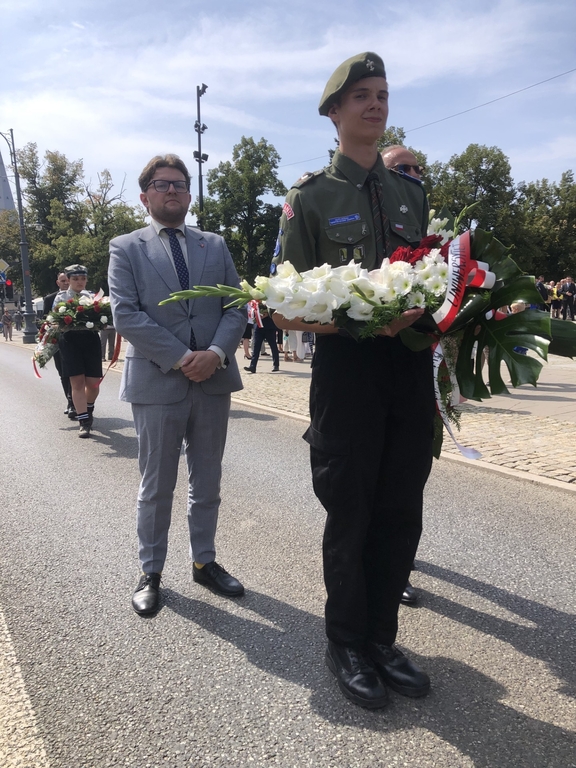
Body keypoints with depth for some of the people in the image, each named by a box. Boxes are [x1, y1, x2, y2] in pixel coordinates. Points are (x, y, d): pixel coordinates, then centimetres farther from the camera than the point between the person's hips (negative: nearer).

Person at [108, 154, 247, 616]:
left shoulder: (215, 246, 13)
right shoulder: (126, 248, 4)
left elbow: (237, 306, 5)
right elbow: (126, 315, -8)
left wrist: (216, 353, -13)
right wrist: (179, 359, -16)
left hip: (213, 380, 3)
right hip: (156, 382, -3)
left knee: (207, 483, 13)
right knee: (157, 487, 8)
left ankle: (205, 561, 30)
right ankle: (151, 572, 25)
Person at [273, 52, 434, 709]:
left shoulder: (411, 193, 15)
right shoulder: (309, 197, 0)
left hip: (412, 368, 5)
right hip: (345, 369, -5)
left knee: (401, 515, 11)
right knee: (350, 518, 6)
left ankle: (381, 638, 31)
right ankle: (346, 646, 28)